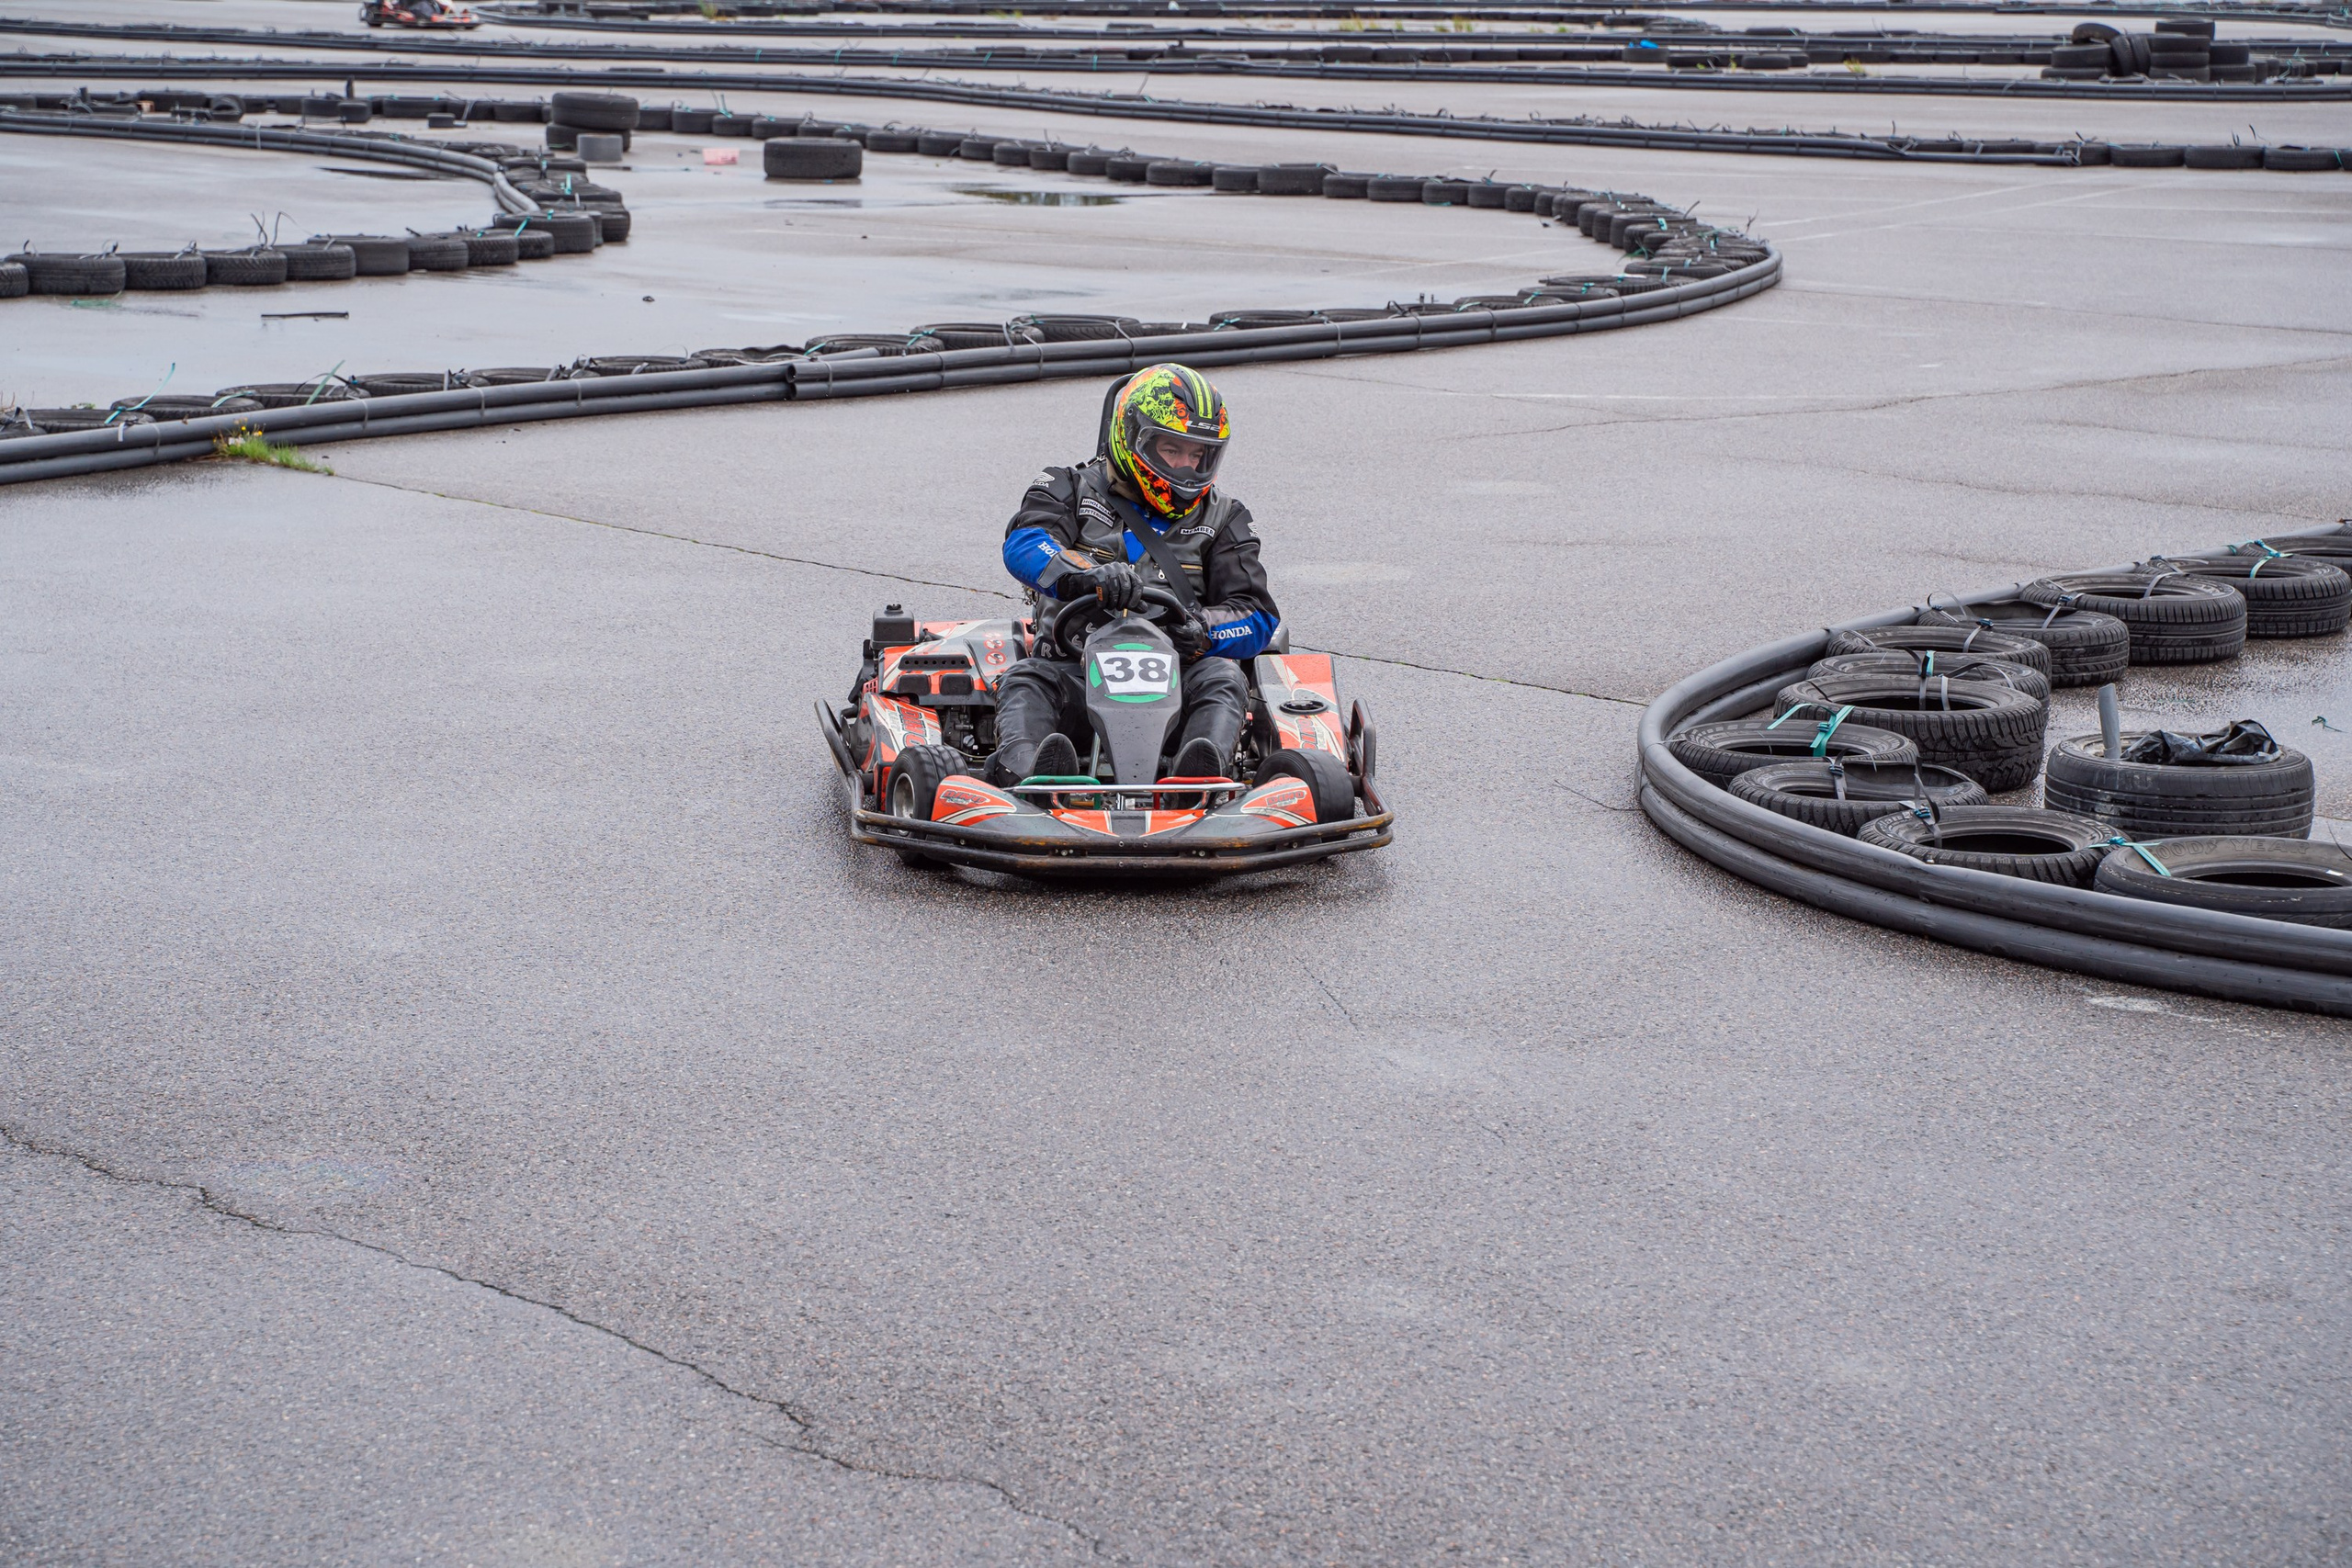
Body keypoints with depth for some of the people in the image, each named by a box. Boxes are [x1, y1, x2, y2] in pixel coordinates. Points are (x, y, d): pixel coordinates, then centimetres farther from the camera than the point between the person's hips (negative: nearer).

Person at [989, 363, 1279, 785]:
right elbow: (1023, 544, -13)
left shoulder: (1221, 519, 16)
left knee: (1221, 678, -28)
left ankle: (1196, 778, -58)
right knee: (1026, 681, -29)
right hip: (1077, 671, -1)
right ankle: (1023, 769, -60)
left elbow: (1259, 618, 7)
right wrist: (1084, 575, -36)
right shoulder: (1071, 491, 10)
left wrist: (1202, 630, -17)